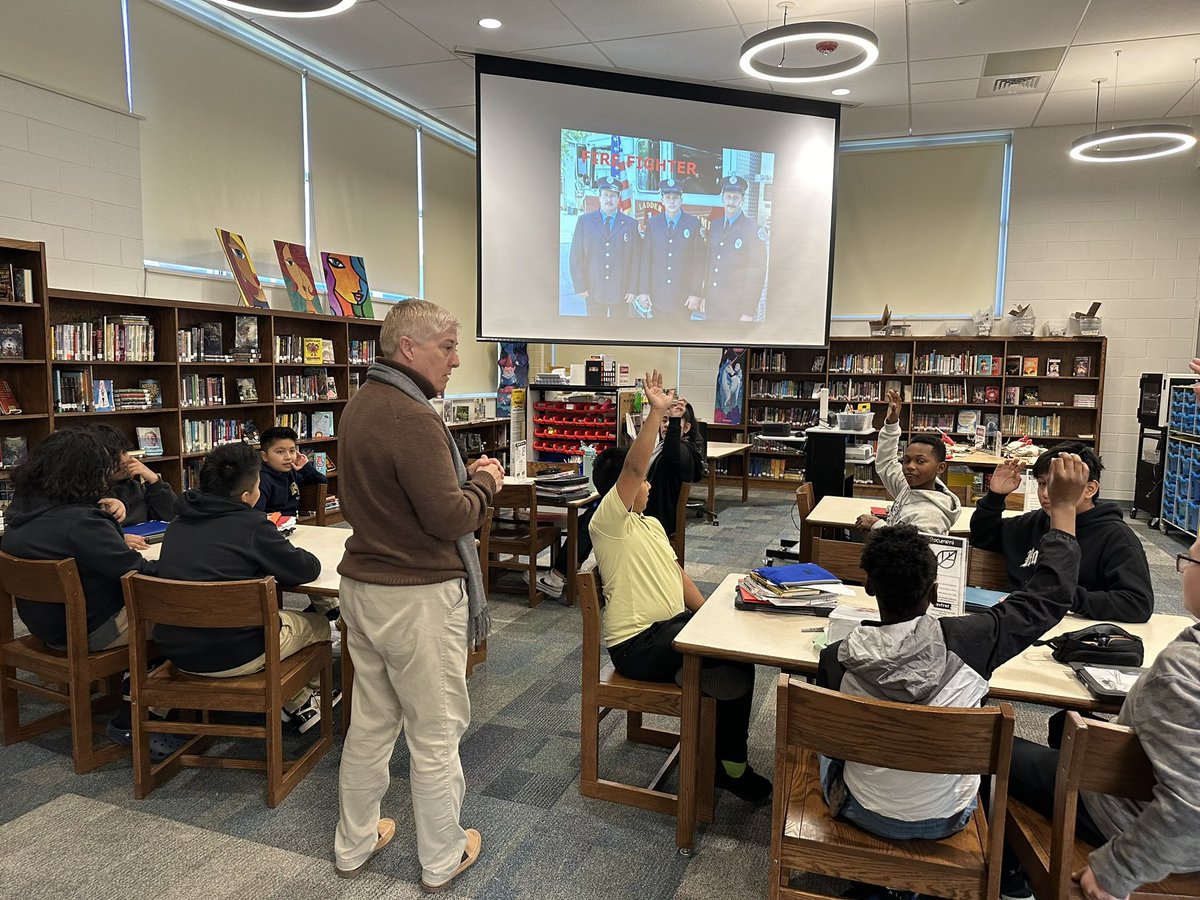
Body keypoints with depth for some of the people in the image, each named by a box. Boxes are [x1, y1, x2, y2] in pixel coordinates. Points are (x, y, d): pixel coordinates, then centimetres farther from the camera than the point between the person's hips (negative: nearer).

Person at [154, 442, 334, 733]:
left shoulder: (178, 524, 4)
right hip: (232, 657, -7)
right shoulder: (251, 525, -16)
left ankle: (298, 702, 32)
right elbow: (308, 569, -10)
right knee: (318, 624, 18)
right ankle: (310, 688, 43)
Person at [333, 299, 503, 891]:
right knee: (434, 733, 8)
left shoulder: (360, 405, 9)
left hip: (361, 583, 9)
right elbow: (449, 518, -24)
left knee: (369, 723, 21)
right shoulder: (413, 418, -23)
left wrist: (463, 476, 9)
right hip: (417, 597, -9)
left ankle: (354, 844, 37)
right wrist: (483, 482, -6)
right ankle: (441, 860, 26)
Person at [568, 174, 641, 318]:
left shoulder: (630, 224, 4)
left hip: (621, 294, 0)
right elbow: (576, 256, 2)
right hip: (593, 291, 0)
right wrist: (580, 286, -4)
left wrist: (633, 289, -3)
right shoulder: (584, 221, 4)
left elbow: (636, 260, 2)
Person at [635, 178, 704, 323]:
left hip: (683, 298, -1)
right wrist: (644, 291, 0)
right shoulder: (652, 223, 6)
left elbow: (699, 261, -1)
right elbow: (646, 259, 4)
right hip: (658, 296, 2)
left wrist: (696, 293, -6)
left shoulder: (693, 223, 1)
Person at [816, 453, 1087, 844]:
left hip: (862, 813, 0)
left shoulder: (835, 659, -25)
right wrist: (1064, 507, -6)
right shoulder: (964, 640, -29)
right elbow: (1049, 597, -14)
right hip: (943, 820, 1)